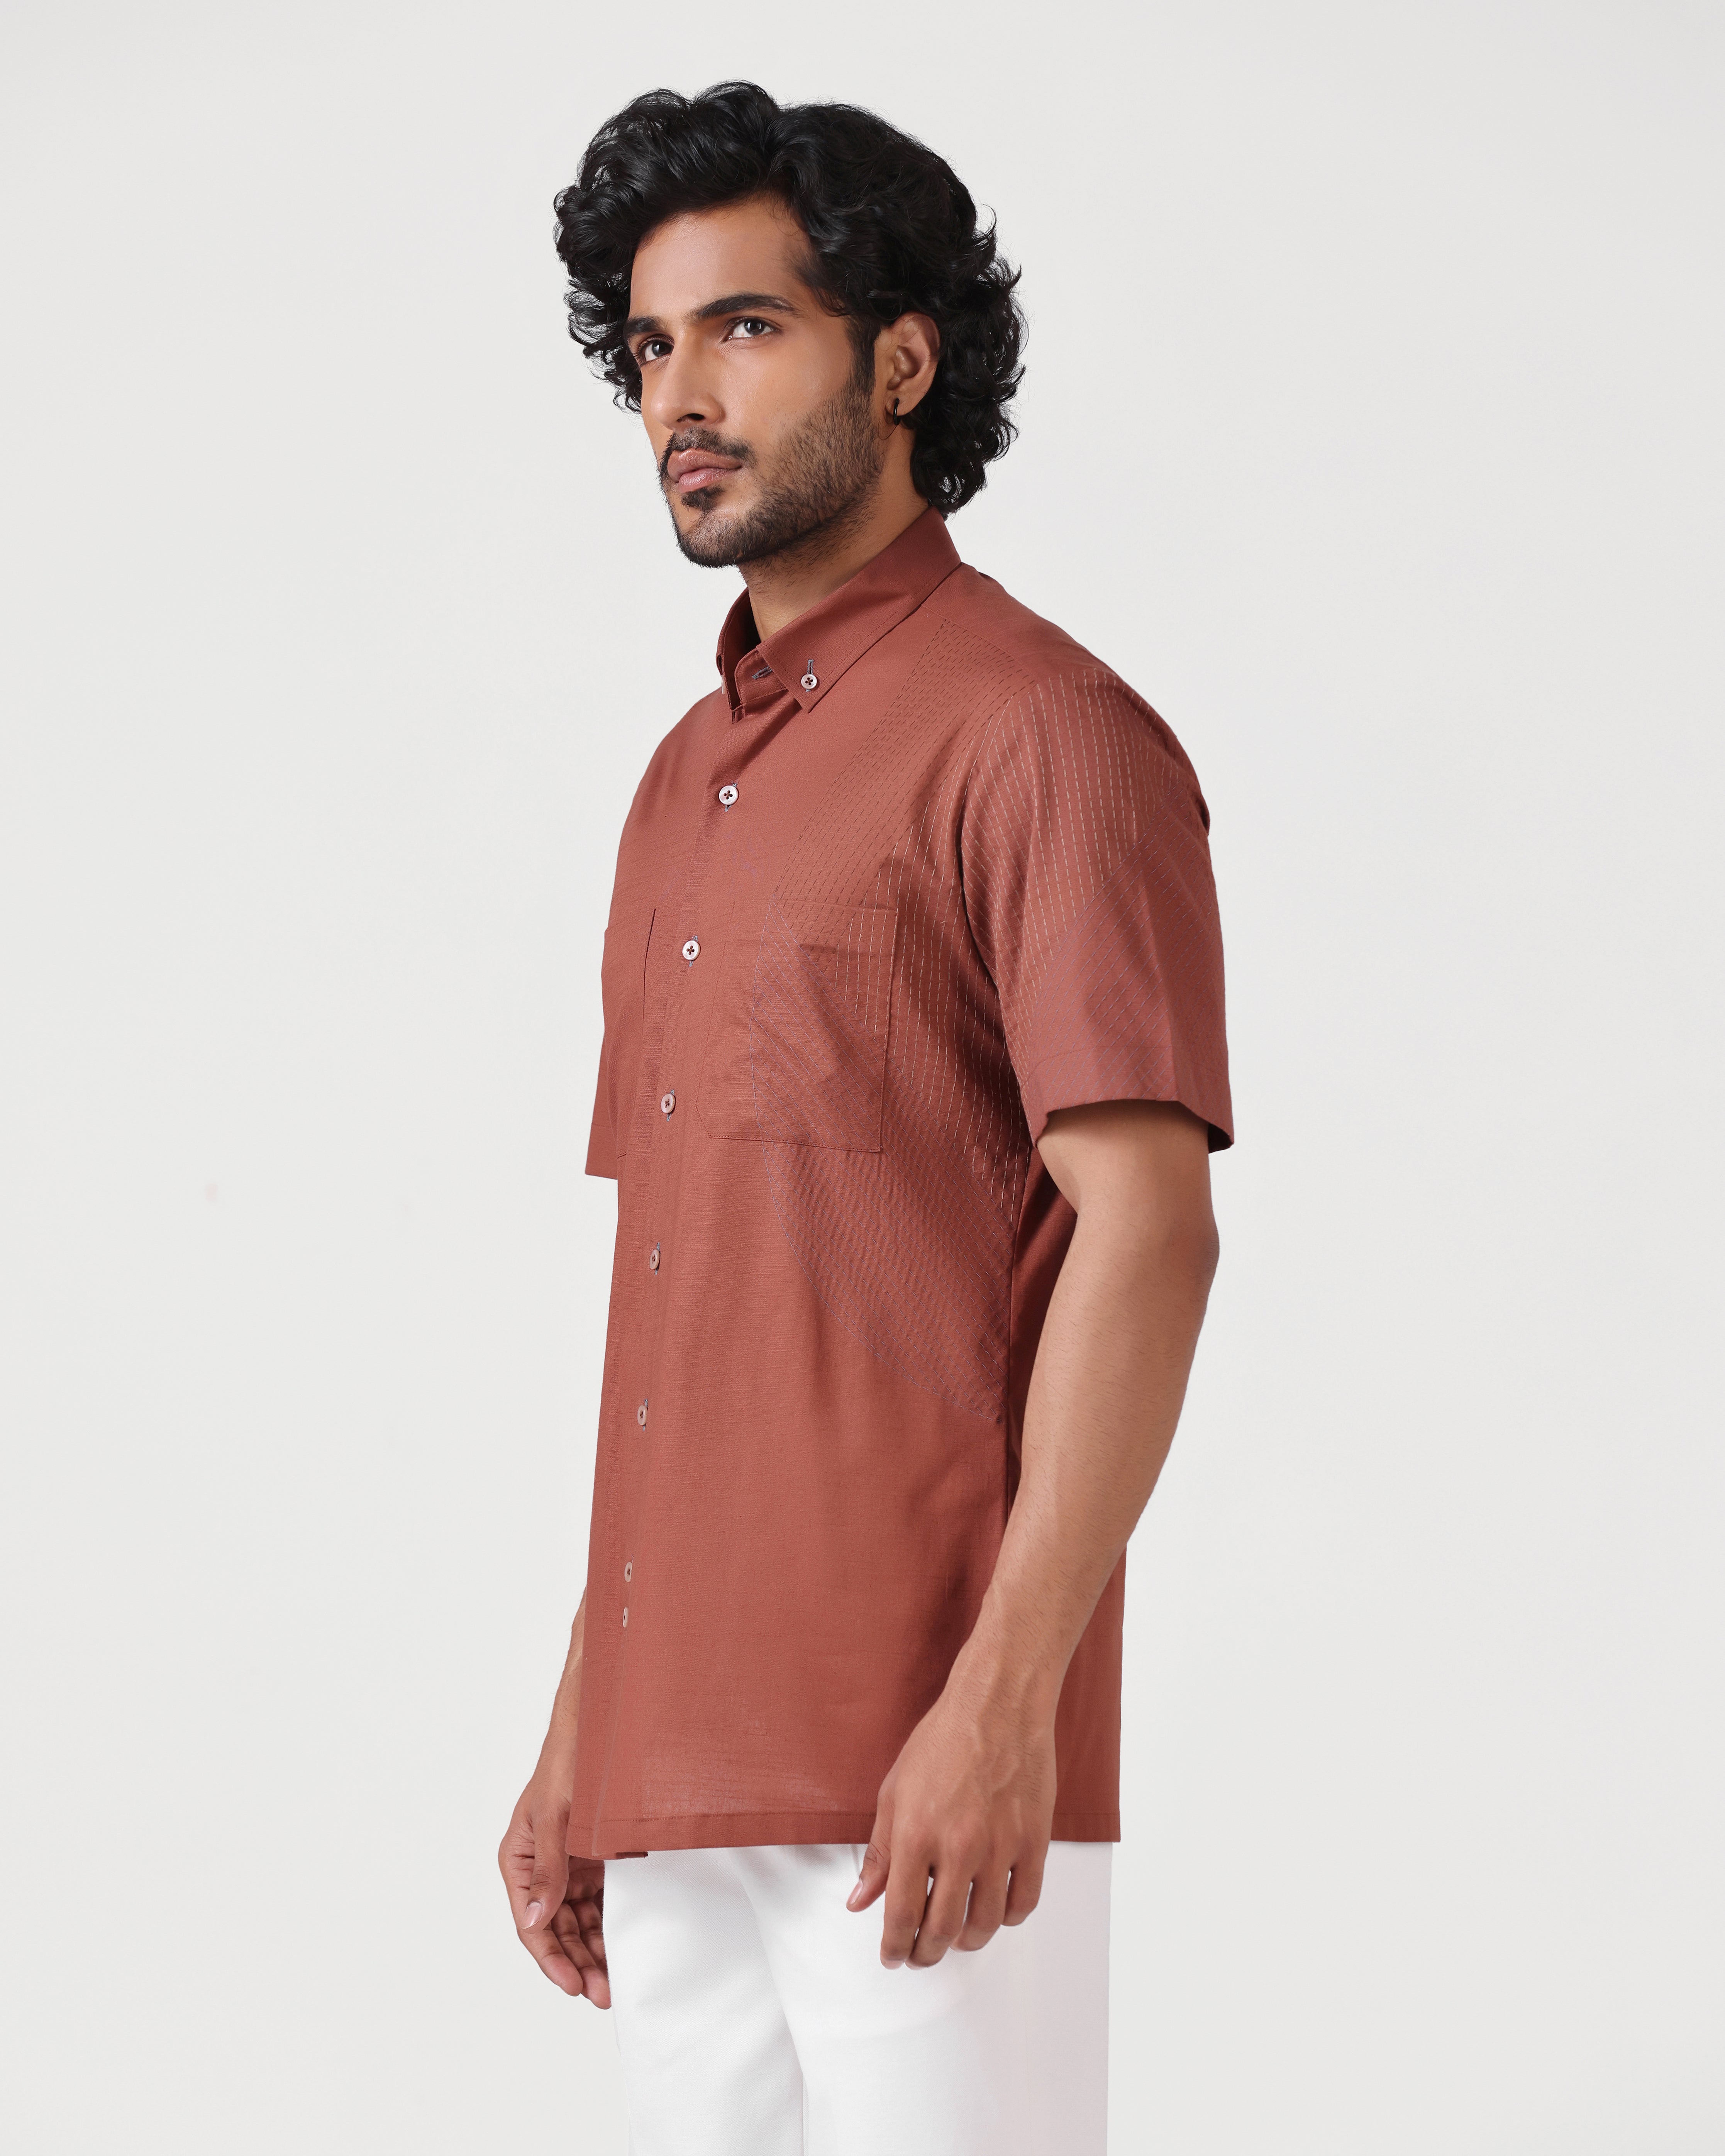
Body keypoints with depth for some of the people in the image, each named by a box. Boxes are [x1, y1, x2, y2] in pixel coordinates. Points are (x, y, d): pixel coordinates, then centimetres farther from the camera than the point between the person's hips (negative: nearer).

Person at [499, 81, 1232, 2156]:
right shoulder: (687, 778, 18)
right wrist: (584, 1729, 16)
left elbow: (1147, 1228, -14)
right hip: (681, 1765, 8)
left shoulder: (1038, 734, -6)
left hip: (922, 1760, -7)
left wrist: (1006, 1695, -21)